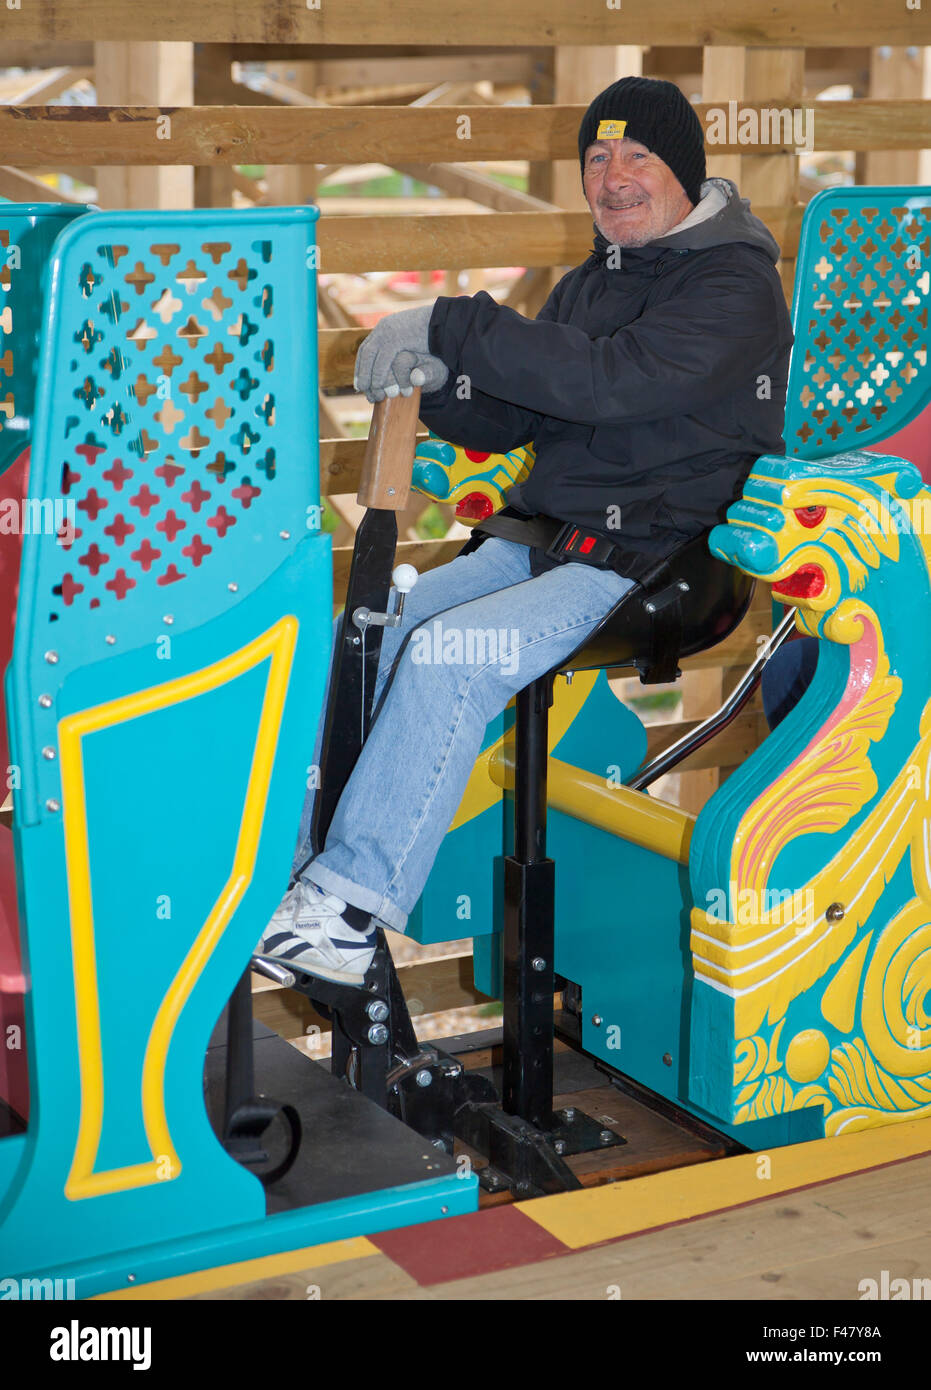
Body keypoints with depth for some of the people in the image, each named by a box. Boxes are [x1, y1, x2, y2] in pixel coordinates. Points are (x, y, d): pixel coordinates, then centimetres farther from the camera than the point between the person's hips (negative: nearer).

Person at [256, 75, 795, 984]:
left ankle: (351, 907, -24)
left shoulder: (734, 285, -8)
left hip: (653, 561, -8)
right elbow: (507, 421, 17)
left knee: (445, 653, -28)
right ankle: (290, 862, -3)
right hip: (544, 539, 8)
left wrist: (451, 326, -26)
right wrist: (434, 380, -5)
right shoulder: (590, 283, 19)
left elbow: (617, 379, -26)